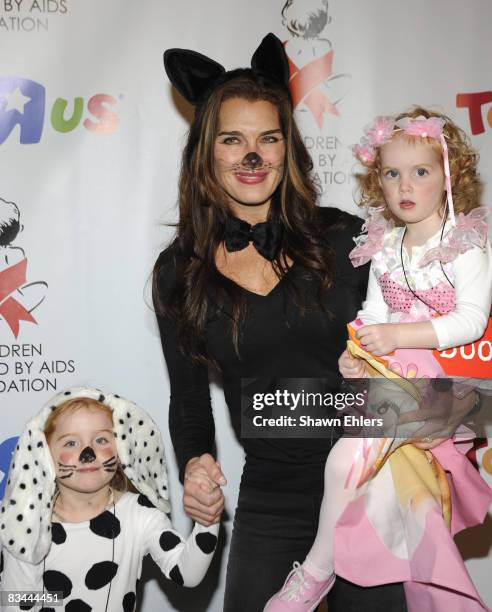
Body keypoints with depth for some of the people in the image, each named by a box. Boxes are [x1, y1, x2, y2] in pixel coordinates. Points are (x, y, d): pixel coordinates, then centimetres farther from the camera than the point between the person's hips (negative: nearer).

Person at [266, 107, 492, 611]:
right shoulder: (385, 247, 11)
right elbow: (374, 314, 10)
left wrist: (397, 335, -20)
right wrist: (358, 353, -11)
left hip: (446, 377, -5)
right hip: (394, 374, 5)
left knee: (350, 455, -20)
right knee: (393, 467, -9)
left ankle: (317, 570, -2)